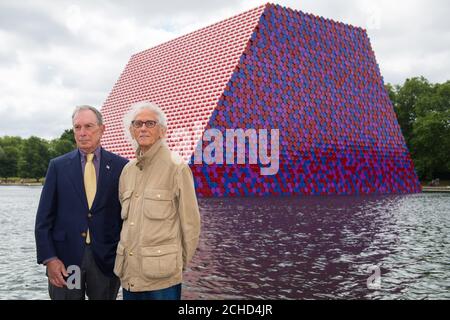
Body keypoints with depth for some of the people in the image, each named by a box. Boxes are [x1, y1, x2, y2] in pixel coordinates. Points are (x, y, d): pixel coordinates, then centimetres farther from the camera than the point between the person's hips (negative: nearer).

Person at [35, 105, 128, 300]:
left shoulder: (121, 166, -1)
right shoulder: (58, 166, 3)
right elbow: (44, 218, 1)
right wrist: (49, 258, -6)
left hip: (106, 257, 0)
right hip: (65, 257, 1)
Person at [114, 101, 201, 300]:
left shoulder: (177, 168, -9)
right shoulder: (127, 170, 9)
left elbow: (190, 222, -6)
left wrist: (180, 264, 2)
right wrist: (123, 257, 15)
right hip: (129, 271, 5)